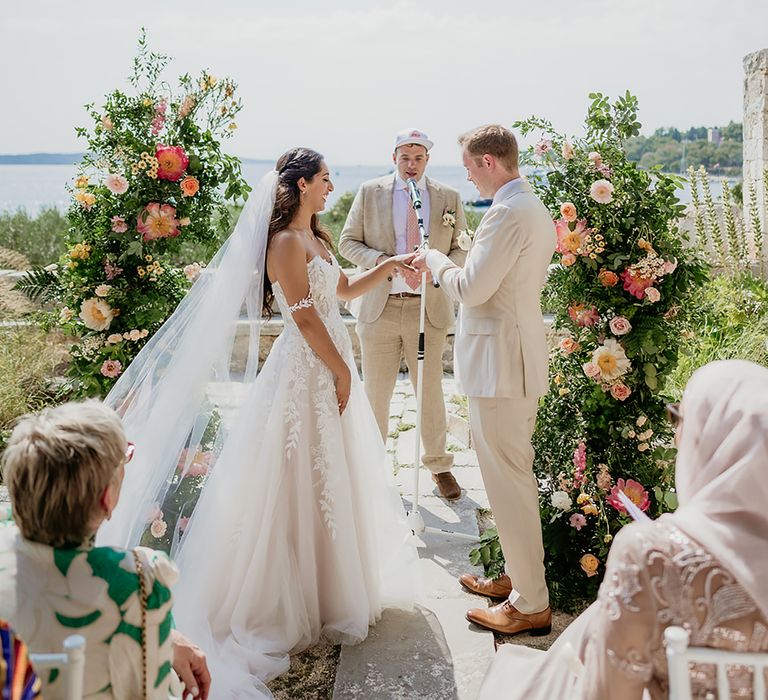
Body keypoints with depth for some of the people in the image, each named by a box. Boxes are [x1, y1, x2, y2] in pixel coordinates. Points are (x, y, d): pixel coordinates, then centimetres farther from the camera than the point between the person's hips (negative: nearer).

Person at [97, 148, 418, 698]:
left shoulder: (314, 239, 13)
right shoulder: (286, 243, -17)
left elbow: (343, 290, 25)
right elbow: (306, 318, -20)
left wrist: (388, 267, 15)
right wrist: (342, 373, -15)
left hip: (331, 364, 9)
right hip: (308, 370, -9)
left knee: (333, 475, 18)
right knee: (305, 479, 1)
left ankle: (338, 580, 34)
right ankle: (302, 598, 15)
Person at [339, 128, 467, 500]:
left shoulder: (449, 198, 5)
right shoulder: (370, 192, 4)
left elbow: (462, 249, 8)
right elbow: (348, 242, 4)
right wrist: (381, 260, -15)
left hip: (429, 308, 0)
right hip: (379, 307, 0)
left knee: (431, 390, 10)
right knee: (376, 392, 8)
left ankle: (438, 464, 27)